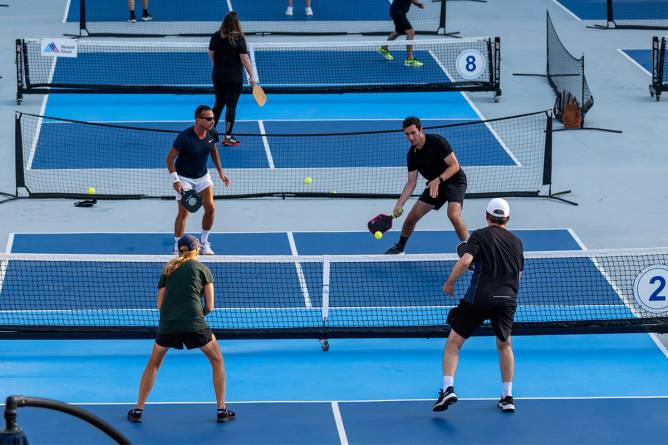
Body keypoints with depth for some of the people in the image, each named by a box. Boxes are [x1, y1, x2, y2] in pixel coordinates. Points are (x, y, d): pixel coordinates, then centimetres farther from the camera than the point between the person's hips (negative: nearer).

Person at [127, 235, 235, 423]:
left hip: (167, 324, 3)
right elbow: (209, 306, 7)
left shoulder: (168, 270, 19)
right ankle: (221, 410, 14)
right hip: (194, 324, -3)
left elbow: (160, 304, 16)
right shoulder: (202, 269, 10)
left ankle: (138, 409, 21)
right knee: (217, 361, 17)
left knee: (153, 364, 24)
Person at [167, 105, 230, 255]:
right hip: (184, 178, -5)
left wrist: (220, 172, 9)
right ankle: (177, 248, 7)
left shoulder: (212, 133, -12)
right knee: (183, 212, -7)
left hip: (203, 176, 5)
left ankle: (204, 243, 16)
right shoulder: (185, 137, -29)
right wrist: (175, 180, -24)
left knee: (210, 208, -3)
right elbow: (170, 158, -19)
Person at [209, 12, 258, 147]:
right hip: (234, 78, -4)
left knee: (218, 104, 18)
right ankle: (227, 138, 7)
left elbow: (211, 55, 7)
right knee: (231, 106, 4)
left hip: (218, 76, 4)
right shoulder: (239, 38, -15)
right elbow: (245, 59, -17)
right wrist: (251, 76, -11)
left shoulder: (216, 36, -2)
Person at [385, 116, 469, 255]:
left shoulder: (437, 142, -22)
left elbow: (455, 166, -22)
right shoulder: (412, 154, -4)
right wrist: (399, 205, -12)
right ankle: (400, 247, 28)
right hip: (434, 185, 6)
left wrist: (438, 180, -34)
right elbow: (411, 183, -1)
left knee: (453, 215, -31)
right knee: (412, 217, 4)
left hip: (454, 181, -6)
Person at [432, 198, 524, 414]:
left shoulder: (479, 236, 2)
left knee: (454, 342, 5)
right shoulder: (516, 242, 16)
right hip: (508, 298, 4)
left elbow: (465, 261, -13)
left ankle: (448, 388, -11)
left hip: (479, 297, -4)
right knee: (504, 345, 22)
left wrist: (449, 282, -2)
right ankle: (507, 397, 21)